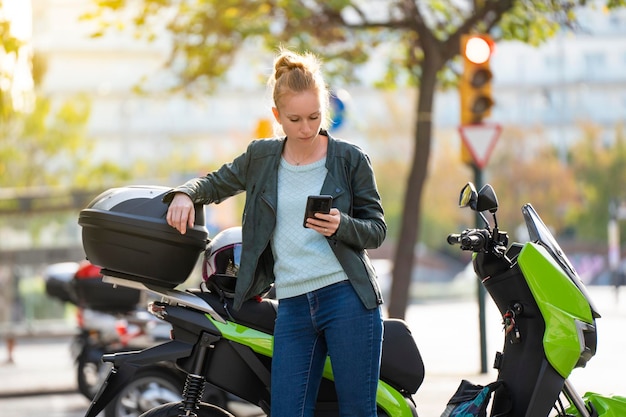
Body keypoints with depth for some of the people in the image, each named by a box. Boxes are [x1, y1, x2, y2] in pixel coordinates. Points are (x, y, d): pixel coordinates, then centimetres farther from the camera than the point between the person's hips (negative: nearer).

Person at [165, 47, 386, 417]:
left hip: (347, 299, -3)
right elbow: (215, 183, 26)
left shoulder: (351, 159, 3)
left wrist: (341, 226, -15)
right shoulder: (261, 158, 12)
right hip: (292, 306, 3)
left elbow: (377, 229, 5)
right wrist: (184, 194, 4)